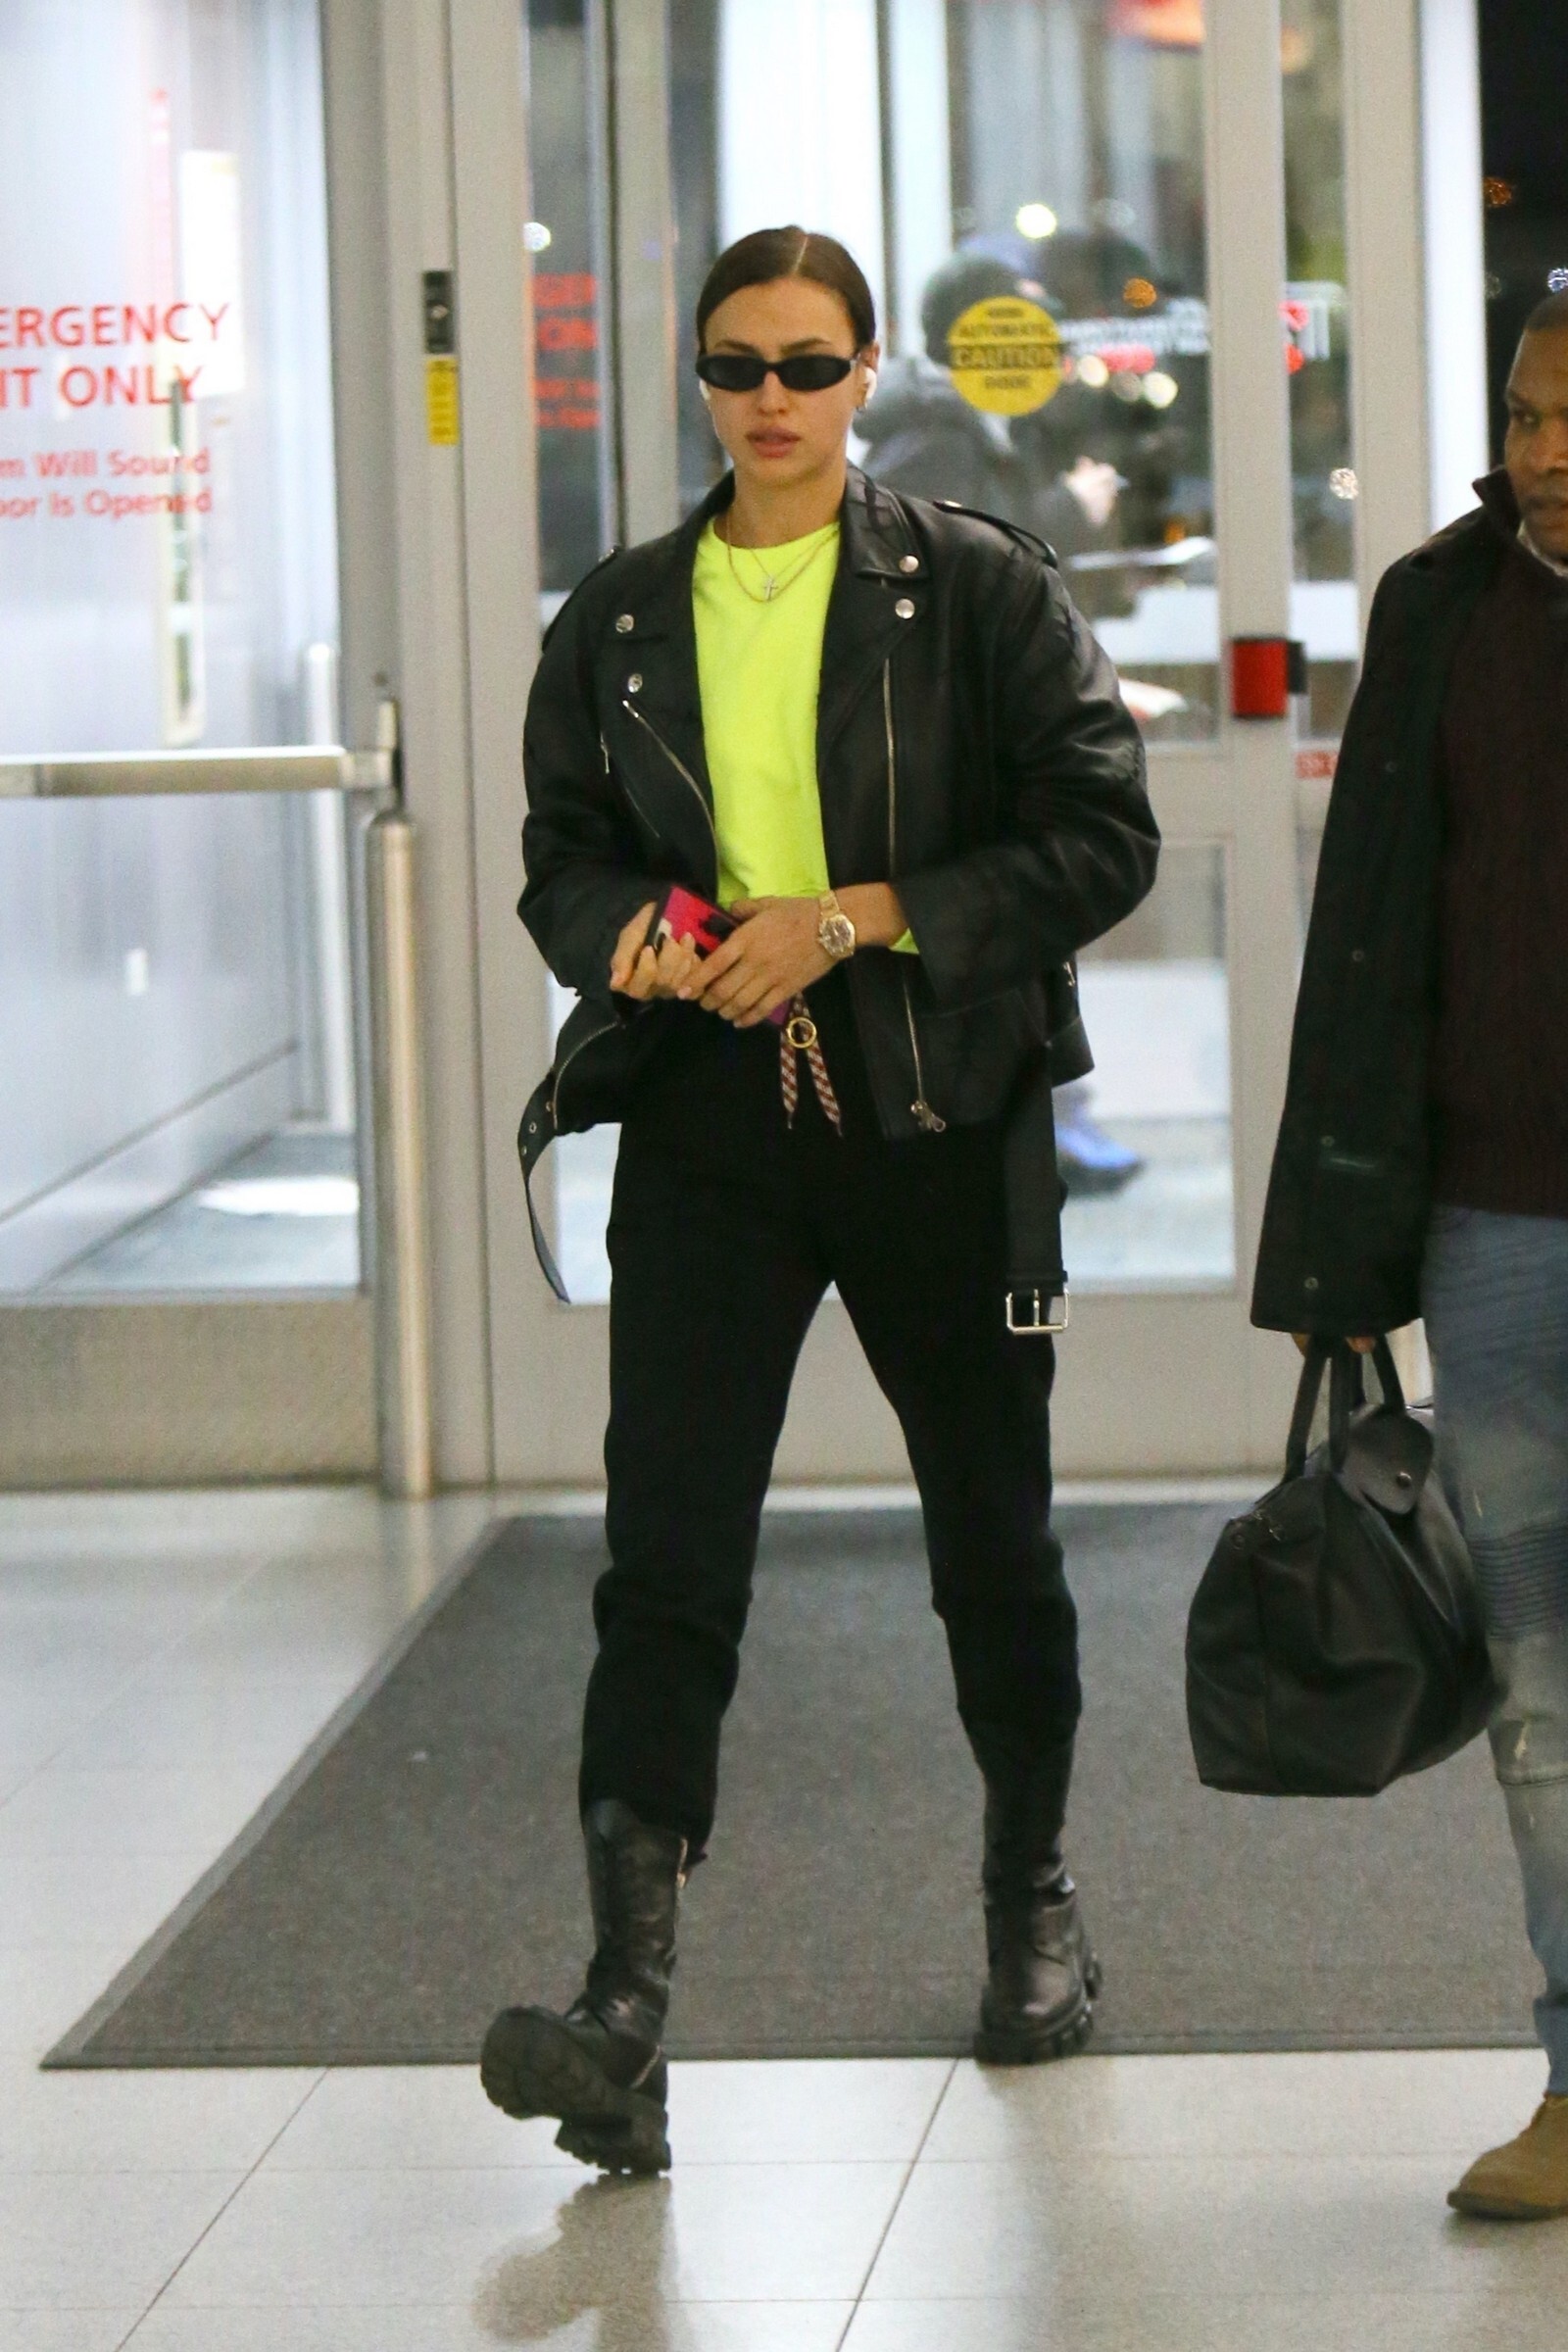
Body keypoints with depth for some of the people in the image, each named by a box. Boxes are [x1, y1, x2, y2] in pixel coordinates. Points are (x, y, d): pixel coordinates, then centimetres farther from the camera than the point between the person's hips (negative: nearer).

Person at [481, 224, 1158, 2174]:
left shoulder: (980, 592, 0)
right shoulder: (619, 622, 10)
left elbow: (1103, 839, -5)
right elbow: (561, 856, 16)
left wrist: (853, 918, -14)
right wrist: (631, 930, -8)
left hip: (939, 1118, -1)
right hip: (706, 1122, 1)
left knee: (993, 1547, 12)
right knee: (664, 1558, -10)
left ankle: (1032, 1902, 35)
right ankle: (626, 2010, -16)